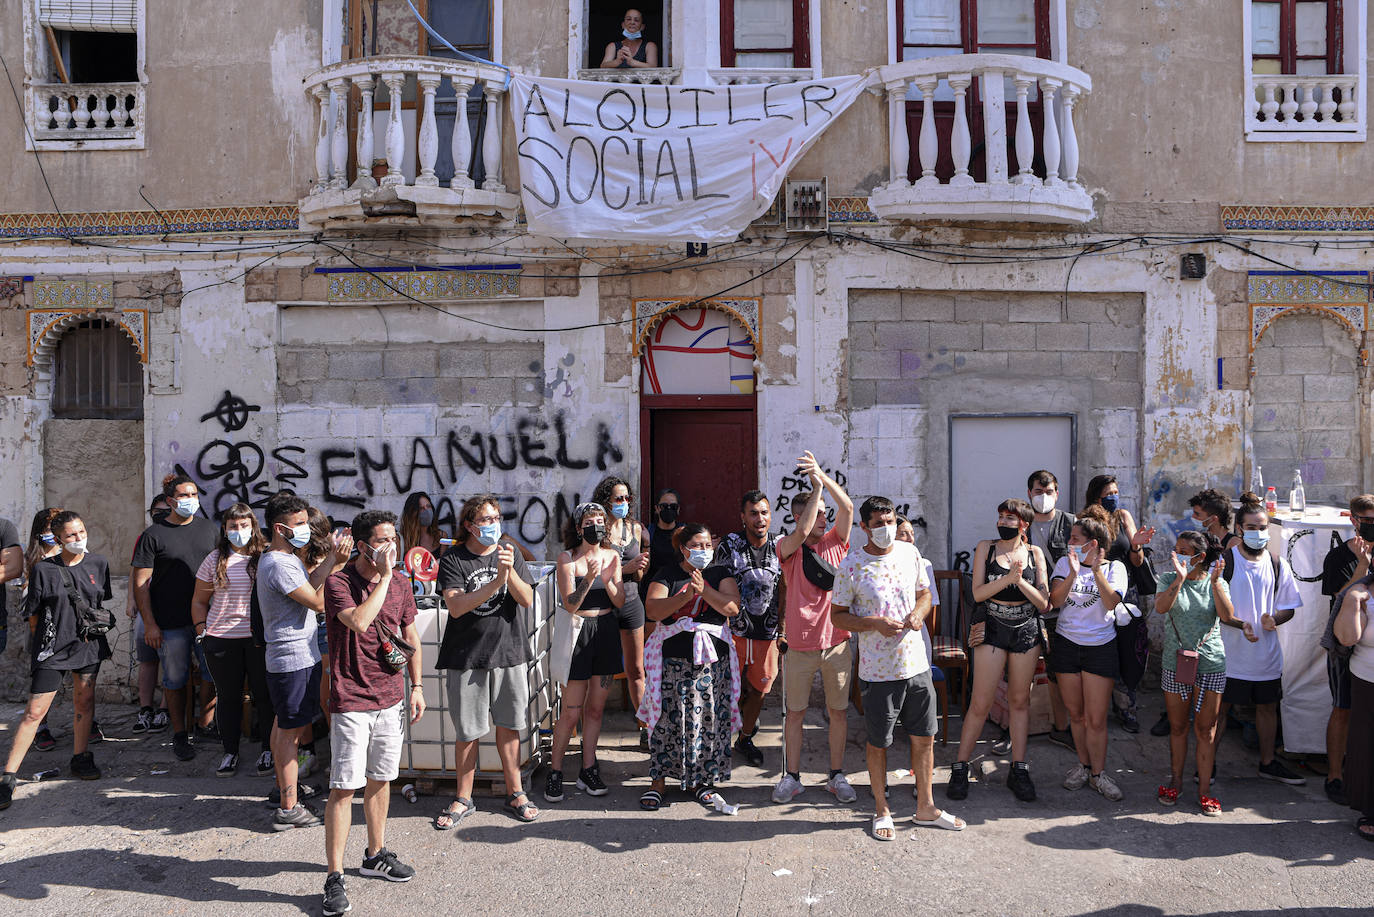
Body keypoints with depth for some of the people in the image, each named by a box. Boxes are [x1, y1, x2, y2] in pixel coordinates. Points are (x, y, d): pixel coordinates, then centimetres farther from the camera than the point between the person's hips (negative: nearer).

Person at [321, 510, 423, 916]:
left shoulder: (400, 584, 5)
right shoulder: (338, 583, -12)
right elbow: (359, 622, -31)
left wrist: (416, 686, 12)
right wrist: (384, 576, -24)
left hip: (391, 697, 6)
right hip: (352, 700, -6)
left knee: (380, 779, 17)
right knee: (344, 787, -3)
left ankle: (375, 855, 33)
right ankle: (334, 878, 6)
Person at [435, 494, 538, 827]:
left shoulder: (510, 555, 6)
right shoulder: (453, 560, -4)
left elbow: (527, 600, -3)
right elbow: (456, 607, -16)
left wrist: (510, 571, -20)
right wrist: (496, 581, -25)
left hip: (508, 652, 2)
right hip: (467, 656, -2)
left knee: (508, 726, 10)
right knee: (467, 732, 5)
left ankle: (516, 793, 23)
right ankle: (464, 799, 22)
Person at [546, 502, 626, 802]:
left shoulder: (611, 555, 7)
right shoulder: (567, 558, -5)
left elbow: (620, 602, 4)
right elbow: (570, 605, -12)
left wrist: (607, 579, -14)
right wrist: (589, 578, -25)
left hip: (607, 633, 4)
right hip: (580, 632, -4)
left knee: (596, 708, 11)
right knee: (571, 712, -3)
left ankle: (588, 771, 20)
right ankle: (554, 772, 11)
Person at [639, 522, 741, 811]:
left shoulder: (721, 575, 10)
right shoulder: (667, 575, 4)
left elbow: (732, 608, -6)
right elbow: (652, 610, -9)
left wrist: (704, 591, -19)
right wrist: (685, 596, -20)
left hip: (712, 658, 2)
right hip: (673, 657, -2)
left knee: (708, 717, 3)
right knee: (668, 717, -2)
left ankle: (700, 779, 18)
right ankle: (659, 780, 11)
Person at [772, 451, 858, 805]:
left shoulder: (835, 542, 6)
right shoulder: (788, 547, -2)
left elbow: (847, 507, -9)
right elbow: (803, 532, -24)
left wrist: (823, 476, -20)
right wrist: (816, 487, -21)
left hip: (837, 641, 2)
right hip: (800, 644, -2)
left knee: (839, 710, 9)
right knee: (795, 712, 7)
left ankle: (836, 776, 23)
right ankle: (792, 777, 20)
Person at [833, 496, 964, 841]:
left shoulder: (910, 552, 3)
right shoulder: (851, 566, -10)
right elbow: (837, 616, -5)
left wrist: (919, 612, -6)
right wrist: (875, 623, -20)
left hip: (916, 664, 4)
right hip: (877, 670, -4)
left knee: (925, 738, 13)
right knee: (878, 744, 8)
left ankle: (925, 809, 30)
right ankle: (882, 811, 27)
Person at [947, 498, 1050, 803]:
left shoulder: (1035, 553, 3)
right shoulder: (986, 548, 0)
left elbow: (1044, 604, 0)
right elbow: (978, 593, -9)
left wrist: (1022, 583, -17)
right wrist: (1008, 578, -21)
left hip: (1026, 631, 2)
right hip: (992, 629, -2)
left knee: (1020, 700, 10)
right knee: (981, 703, -2)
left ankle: (1018, 769, 20)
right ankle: (960, 768, 8)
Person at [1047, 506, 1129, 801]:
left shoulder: (1115, 567, -1)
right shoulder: (1065, 563, 4)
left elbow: (1112, 602, -16)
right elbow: (1055, 600, -10)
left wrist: (1096, 570, -24)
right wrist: (1073, 573, -23)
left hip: (1100, 647, -2)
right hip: (1066, 643, 2)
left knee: (1096, 718, -2)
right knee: (1075, 713, 11)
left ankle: (1098, 773, 12)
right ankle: (1083, 765, 27)